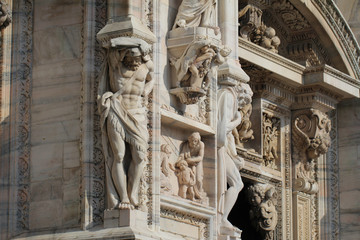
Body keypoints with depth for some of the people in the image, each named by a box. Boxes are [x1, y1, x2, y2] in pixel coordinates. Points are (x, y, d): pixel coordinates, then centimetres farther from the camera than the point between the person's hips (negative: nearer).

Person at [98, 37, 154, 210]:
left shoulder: (146, 66, 9)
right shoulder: (117, 63, -2)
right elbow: (113, 44, 8)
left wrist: (145, 92, 13)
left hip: (137, 116, 3)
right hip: (117, 114, -3)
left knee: (139, 156, -10)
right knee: (119, 156, -9)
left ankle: (132, 196, -3)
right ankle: (122, 199, -9)